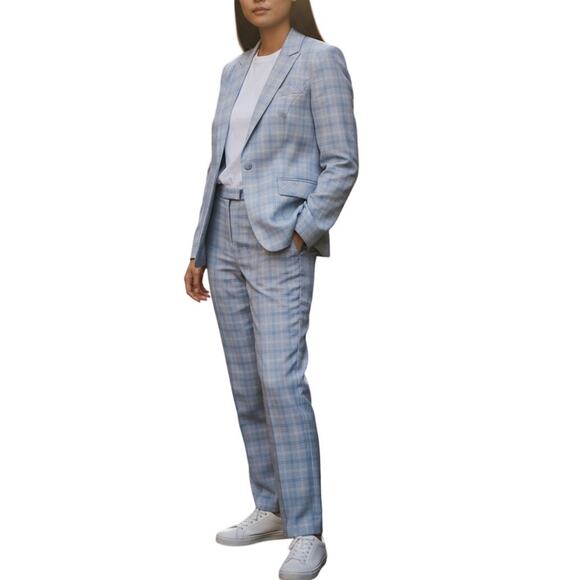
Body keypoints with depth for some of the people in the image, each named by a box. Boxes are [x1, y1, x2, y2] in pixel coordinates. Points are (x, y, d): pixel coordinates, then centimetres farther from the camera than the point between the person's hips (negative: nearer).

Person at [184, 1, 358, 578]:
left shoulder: (320, 59, -5)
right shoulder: (235, 71, 15)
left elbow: (342, 162, -9)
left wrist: (300, 234, -17)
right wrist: (200, 250, 14)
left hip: (281, 243, -7)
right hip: (227, 238, 7)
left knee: (281, 382, -15)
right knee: (246, 385, 9)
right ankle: (271, 509, 20)